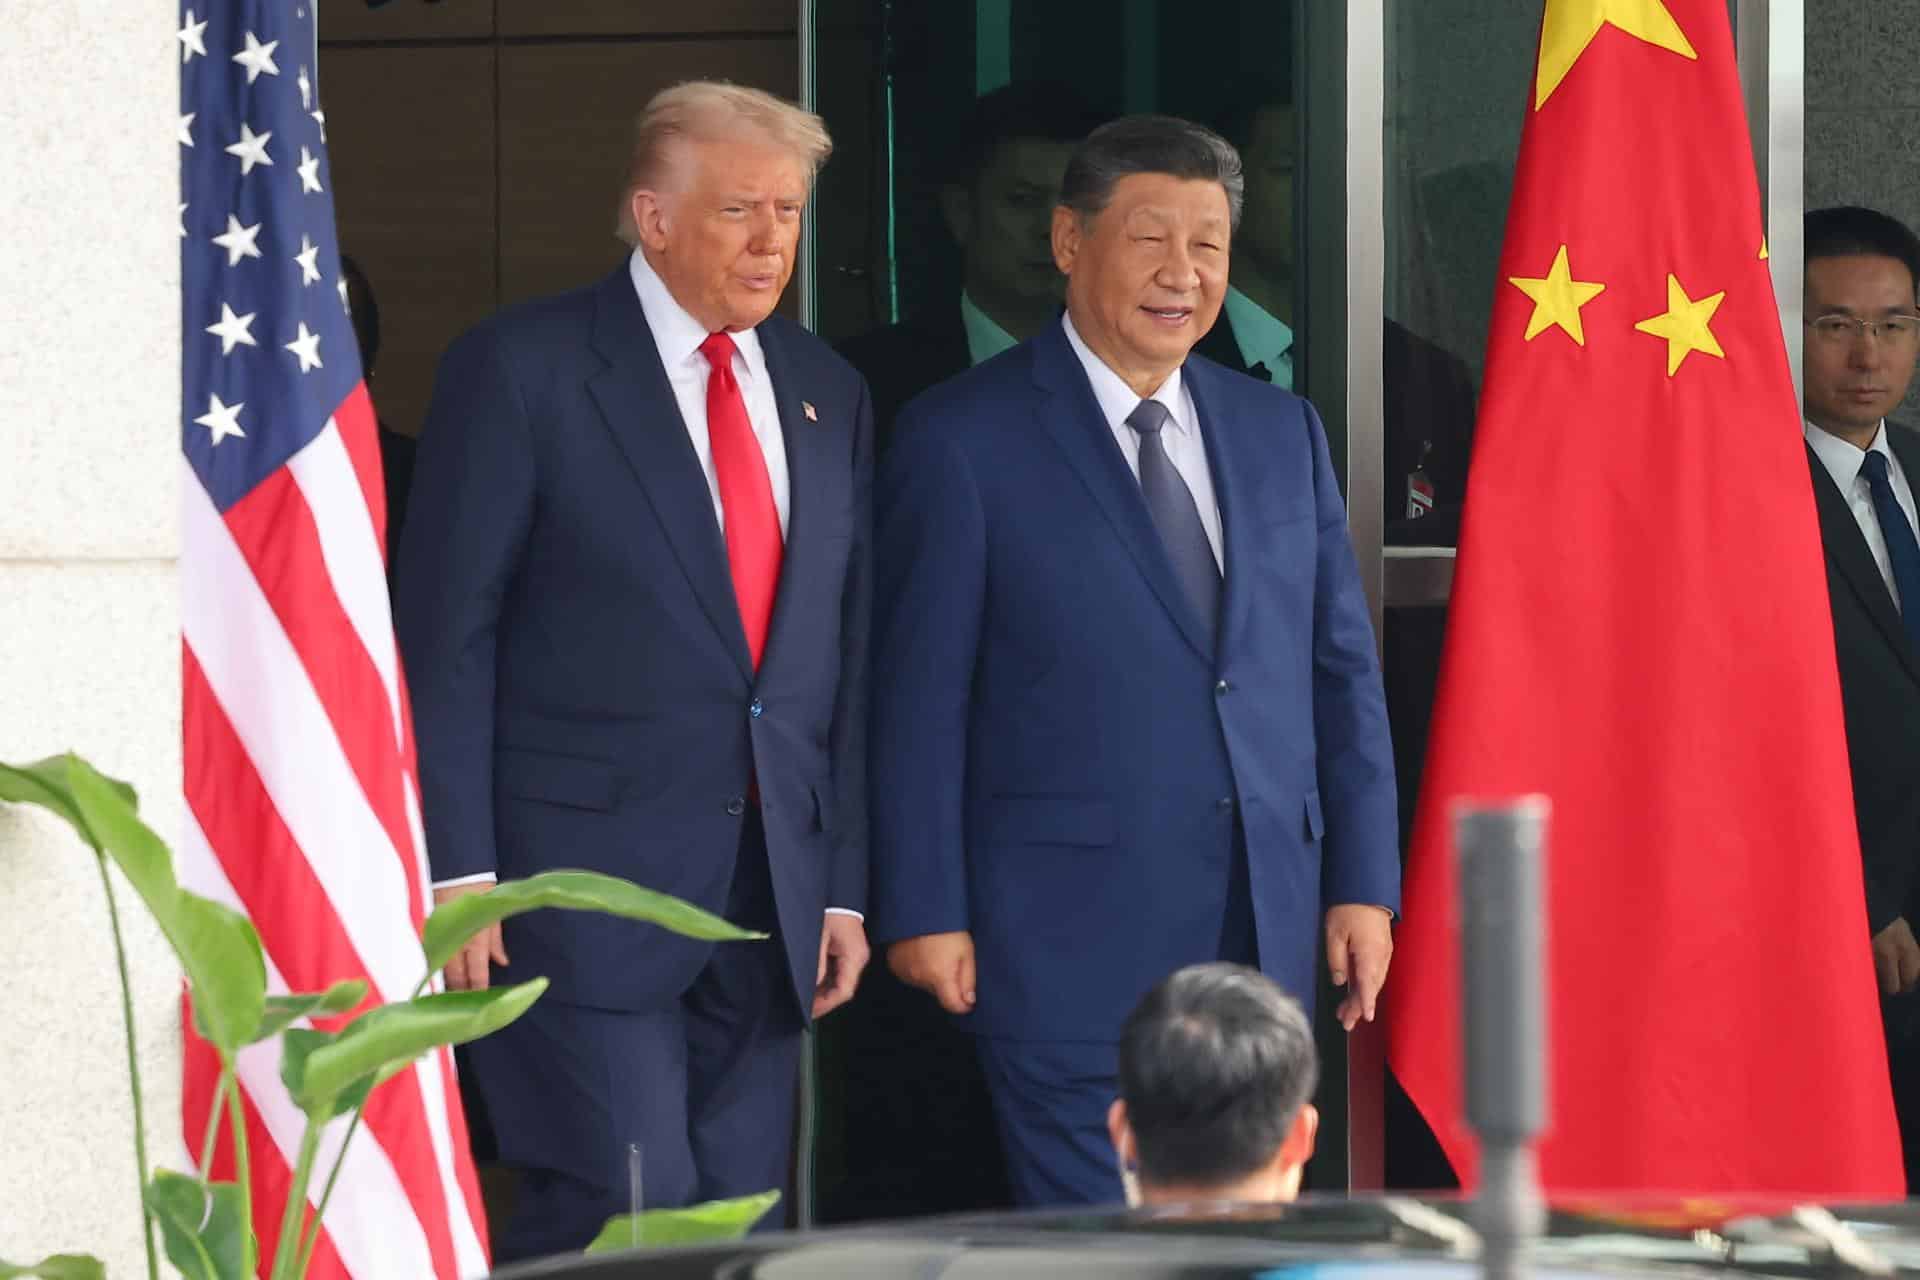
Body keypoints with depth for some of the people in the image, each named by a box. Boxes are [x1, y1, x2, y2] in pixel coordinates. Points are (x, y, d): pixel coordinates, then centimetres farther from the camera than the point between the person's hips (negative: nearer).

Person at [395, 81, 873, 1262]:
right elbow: (447, 635, -6)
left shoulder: (828, 395, 14)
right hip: (587, 876, -6)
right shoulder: (520, 370, -4)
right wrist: (460, 873, -12)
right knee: (627, 1207, -14)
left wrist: (846, 887, 10)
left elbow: (850, 657, 15)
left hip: (771, 891, 6)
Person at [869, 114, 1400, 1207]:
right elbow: (919, 693, -4)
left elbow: (1343, 668, 14)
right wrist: (924, 912, -7)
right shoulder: (965, 439, -3)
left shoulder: (1283, 432, 13)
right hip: (1072, 941, -5)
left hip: (1265, 934, 5)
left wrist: (1364, 882, 8)